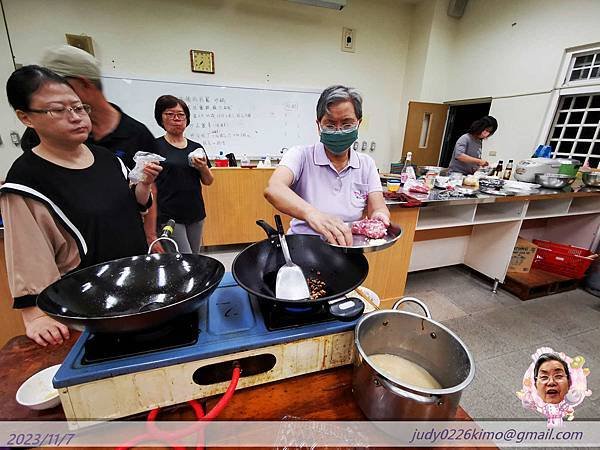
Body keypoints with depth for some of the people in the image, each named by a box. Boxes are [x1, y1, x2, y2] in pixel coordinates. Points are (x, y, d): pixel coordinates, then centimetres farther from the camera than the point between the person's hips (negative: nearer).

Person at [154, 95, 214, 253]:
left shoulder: (196, 147, 10)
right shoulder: (155, 146, -2)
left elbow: (208, 181, 14)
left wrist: (203, 168, -7)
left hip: (196, 216, 5)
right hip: (168, 216, -4)